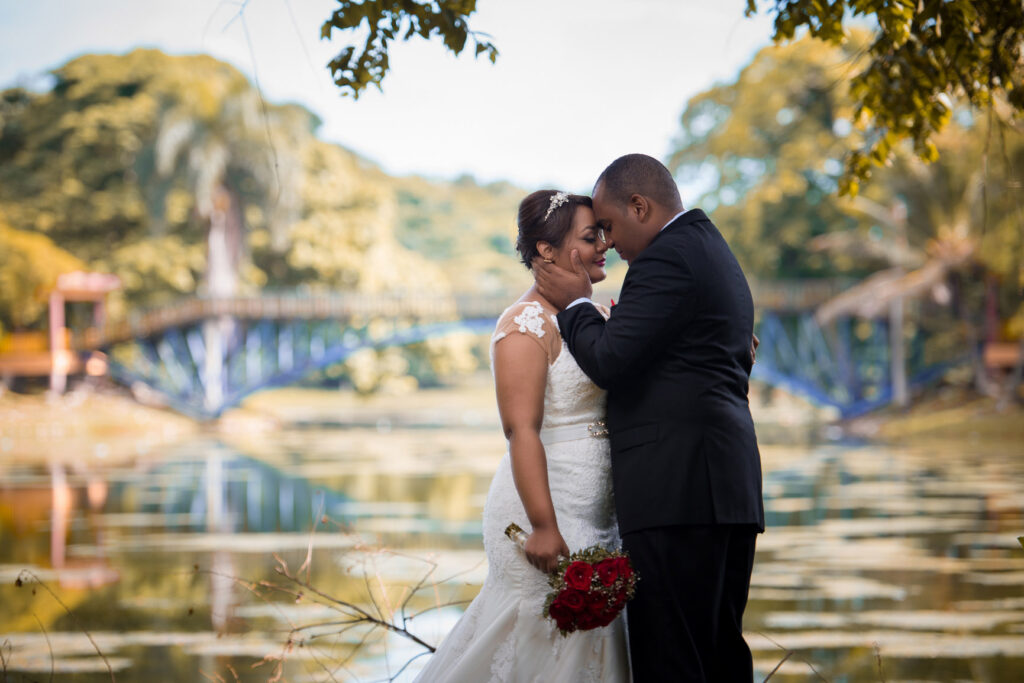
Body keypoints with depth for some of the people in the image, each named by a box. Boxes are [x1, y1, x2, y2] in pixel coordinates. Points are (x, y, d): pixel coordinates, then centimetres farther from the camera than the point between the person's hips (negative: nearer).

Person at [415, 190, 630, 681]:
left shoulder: (594, 318, 13)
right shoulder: (528, 323, -13)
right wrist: (544, 527, -27)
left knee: (586, 643, 13)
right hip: (547, 514, -9)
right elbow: (521, 430, -20)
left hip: (591, 516, 9)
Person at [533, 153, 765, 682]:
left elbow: (609, 362, -15)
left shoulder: (664, 258, -9)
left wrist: (575, 305, 2)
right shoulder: (717, 254, 23)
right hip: (730, 487, 10)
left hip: (675, 488, -10)